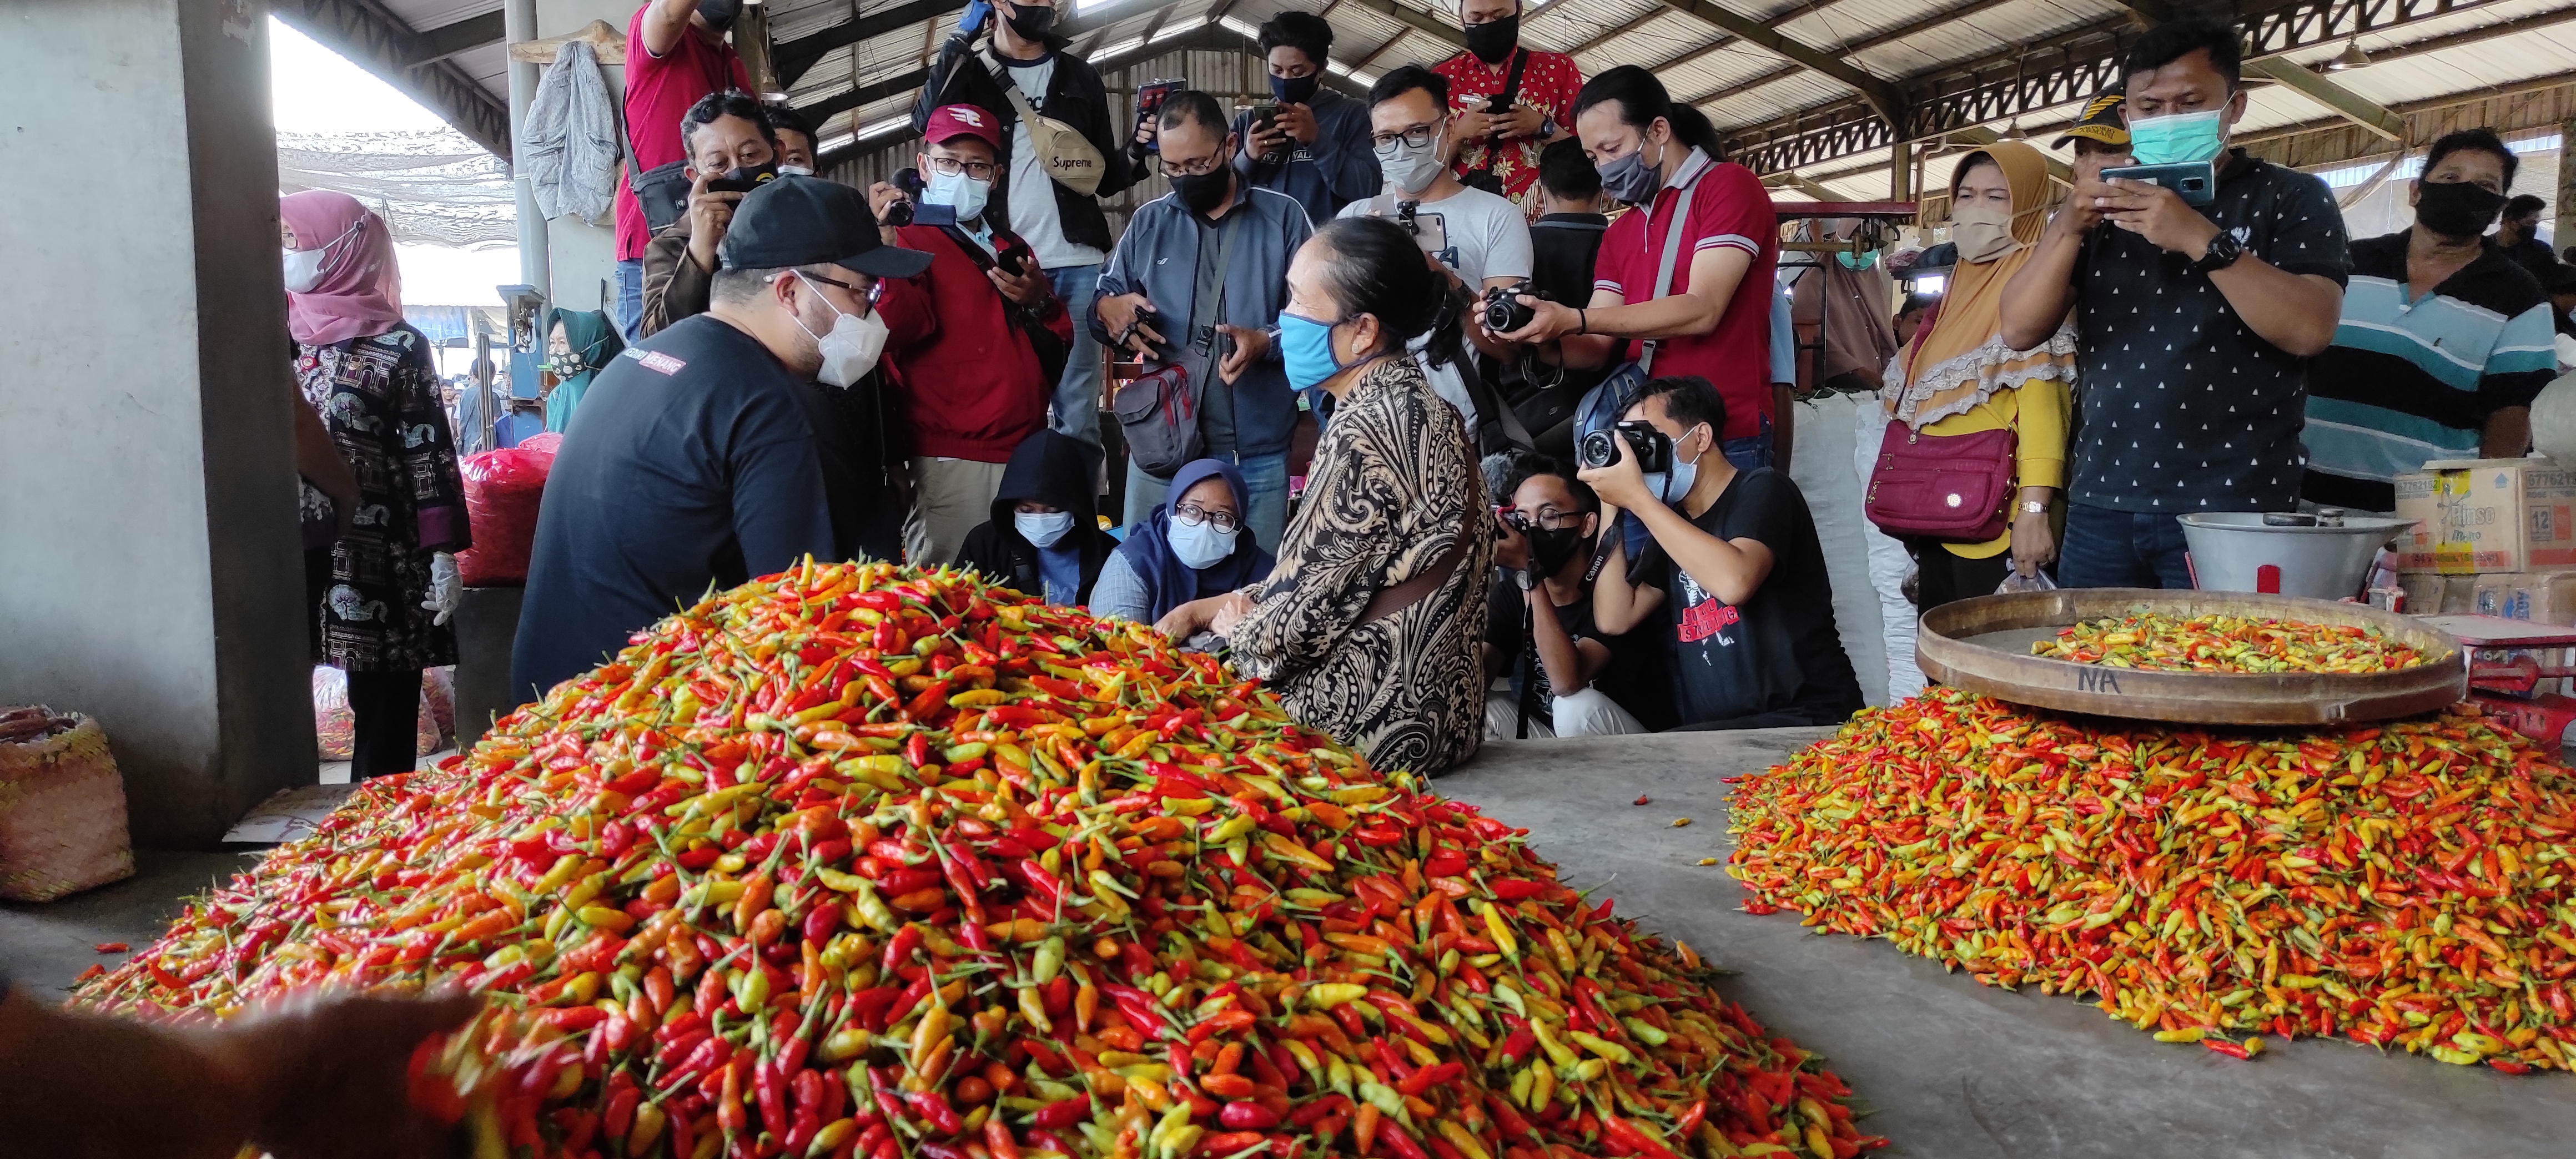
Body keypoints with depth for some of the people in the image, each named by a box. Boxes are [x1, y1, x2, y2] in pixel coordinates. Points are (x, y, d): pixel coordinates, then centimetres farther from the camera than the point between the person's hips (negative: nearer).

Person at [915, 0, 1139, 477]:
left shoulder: (1080, 78, 15)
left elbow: (1106, 178, 15)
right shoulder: (969, 72, 9)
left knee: (1078, 408, 2)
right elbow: (927, 121, -11)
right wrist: (958, 45, -13)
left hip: (1076, 263, 2)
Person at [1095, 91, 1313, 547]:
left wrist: (1269, 341, -22)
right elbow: (1104, 297, 15)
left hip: (1258, 451, -2)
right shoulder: (1148, 221, 11)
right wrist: (1107, 309, -10)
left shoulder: (1284, 216, 1)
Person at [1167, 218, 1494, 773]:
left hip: (1375, 723, -9)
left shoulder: (1366, 430, -23)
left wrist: (1234, 626, 0)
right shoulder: (1410, 405, 7)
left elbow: (1301, 613, -20)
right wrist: (1206, 606, 9)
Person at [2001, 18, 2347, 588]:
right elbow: (2020, 331, 2)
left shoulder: (2292, 198, 2)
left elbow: (2310, 328, -14)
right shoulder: (2103, 204, 12)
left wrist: (2202, 238, -23)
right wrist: (2069, 228, -13)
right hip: (2101, 504, 3)